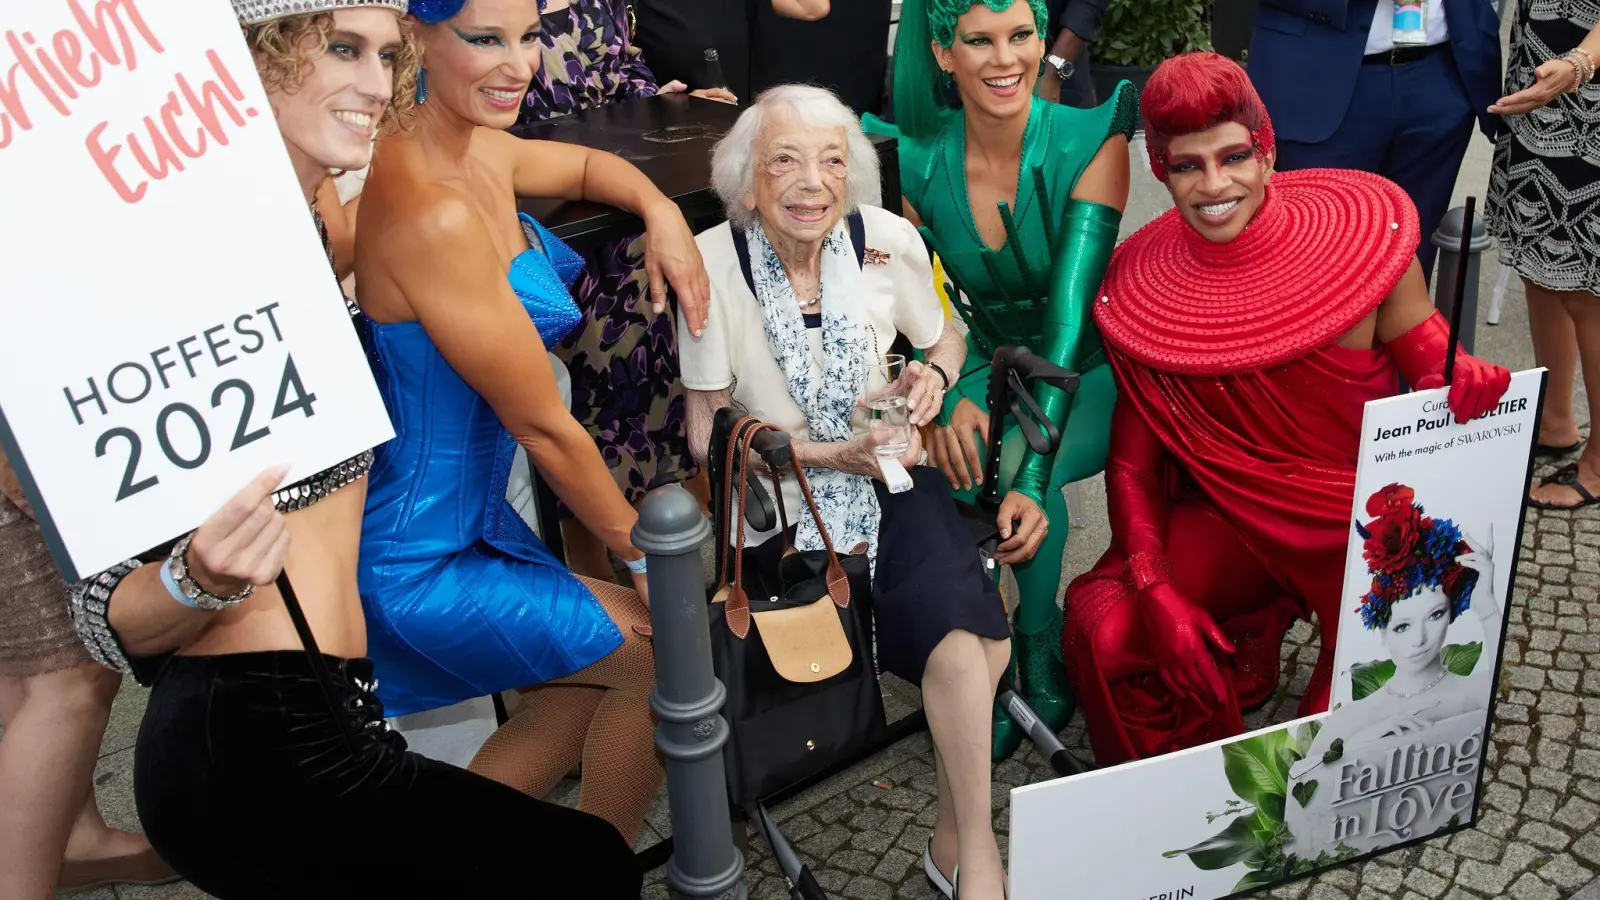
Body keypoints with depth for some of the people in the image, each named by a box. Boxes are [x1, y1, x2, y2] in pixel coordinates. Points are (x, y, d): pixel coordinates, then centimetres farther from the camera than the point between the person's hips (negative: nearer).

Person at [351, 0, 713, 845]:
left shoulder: (475, 150, 0)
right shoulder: (432, 212, -29)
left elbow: (584, 165, 22)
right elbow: (543, 425, -22)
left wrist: (662, 212, 0)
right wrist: (644, 552, -8)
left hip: (467, 511, 9)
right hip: (418, 556, -9)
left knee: (579, 699, 21)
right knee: (667, 658, 5)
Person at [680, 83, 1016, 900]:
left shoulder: (888, 241, -5)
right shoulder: (712, 265, -13)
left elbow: (944, 340, 14)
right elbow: (710, 434, -7)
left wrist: (931, 376, -8)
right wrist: (831, 454, -15)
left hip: (889, 473, 3)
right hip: (784, 502, -3)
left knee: (974, 633, -21)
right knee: (959, 640, -22)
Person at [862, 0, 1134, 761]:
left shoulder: (1090, 143, -21)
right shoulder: (917, 162, -10)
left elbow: (1070, 310, -29)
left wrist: (1031, 476, -39)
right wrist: (947, 399, -34)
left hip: (1088, 373, -2)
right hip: (990, 364, 3)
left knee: (1018, 468, -32)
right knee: (956, 464, -29)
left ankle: (1041, 648, -4)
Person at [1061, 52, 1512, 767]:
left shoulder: (1362, 237, -13)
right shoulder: (1144, 285, -8)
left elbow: (1441, 375, -6)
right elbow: (1132, 460, -5)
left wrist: (1468, 391, -32)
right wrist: (1156, 592, -18)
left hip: (1369, 521, -1)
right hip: (1235, 521, 2)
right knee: (1100, 626, -22)